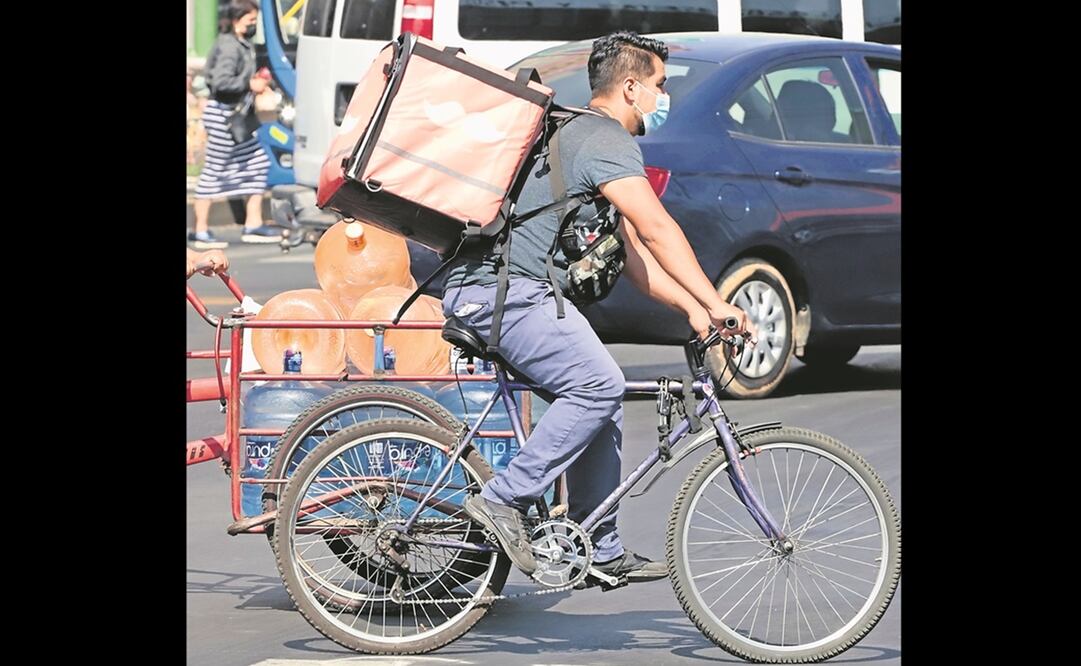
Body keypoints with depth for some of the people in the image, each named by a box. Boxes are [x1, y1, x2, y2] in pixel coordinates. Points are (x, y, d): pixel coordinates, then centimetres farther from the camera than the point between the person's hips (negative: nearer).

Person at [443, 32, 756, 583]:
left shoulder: (584, 135, 24)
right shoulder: (608, 141, -10)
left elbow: (631, 249, 23)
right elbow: (657, 230, -19)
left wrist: (691, 308, 12)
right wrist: (715, 303, -21)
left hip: (517, 290, 11)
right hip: (504, 290, -11)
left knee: (601, 399, 11)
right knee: (598, 385, -22)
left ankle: (600, 551, 14)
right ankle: (503, 501, -20)